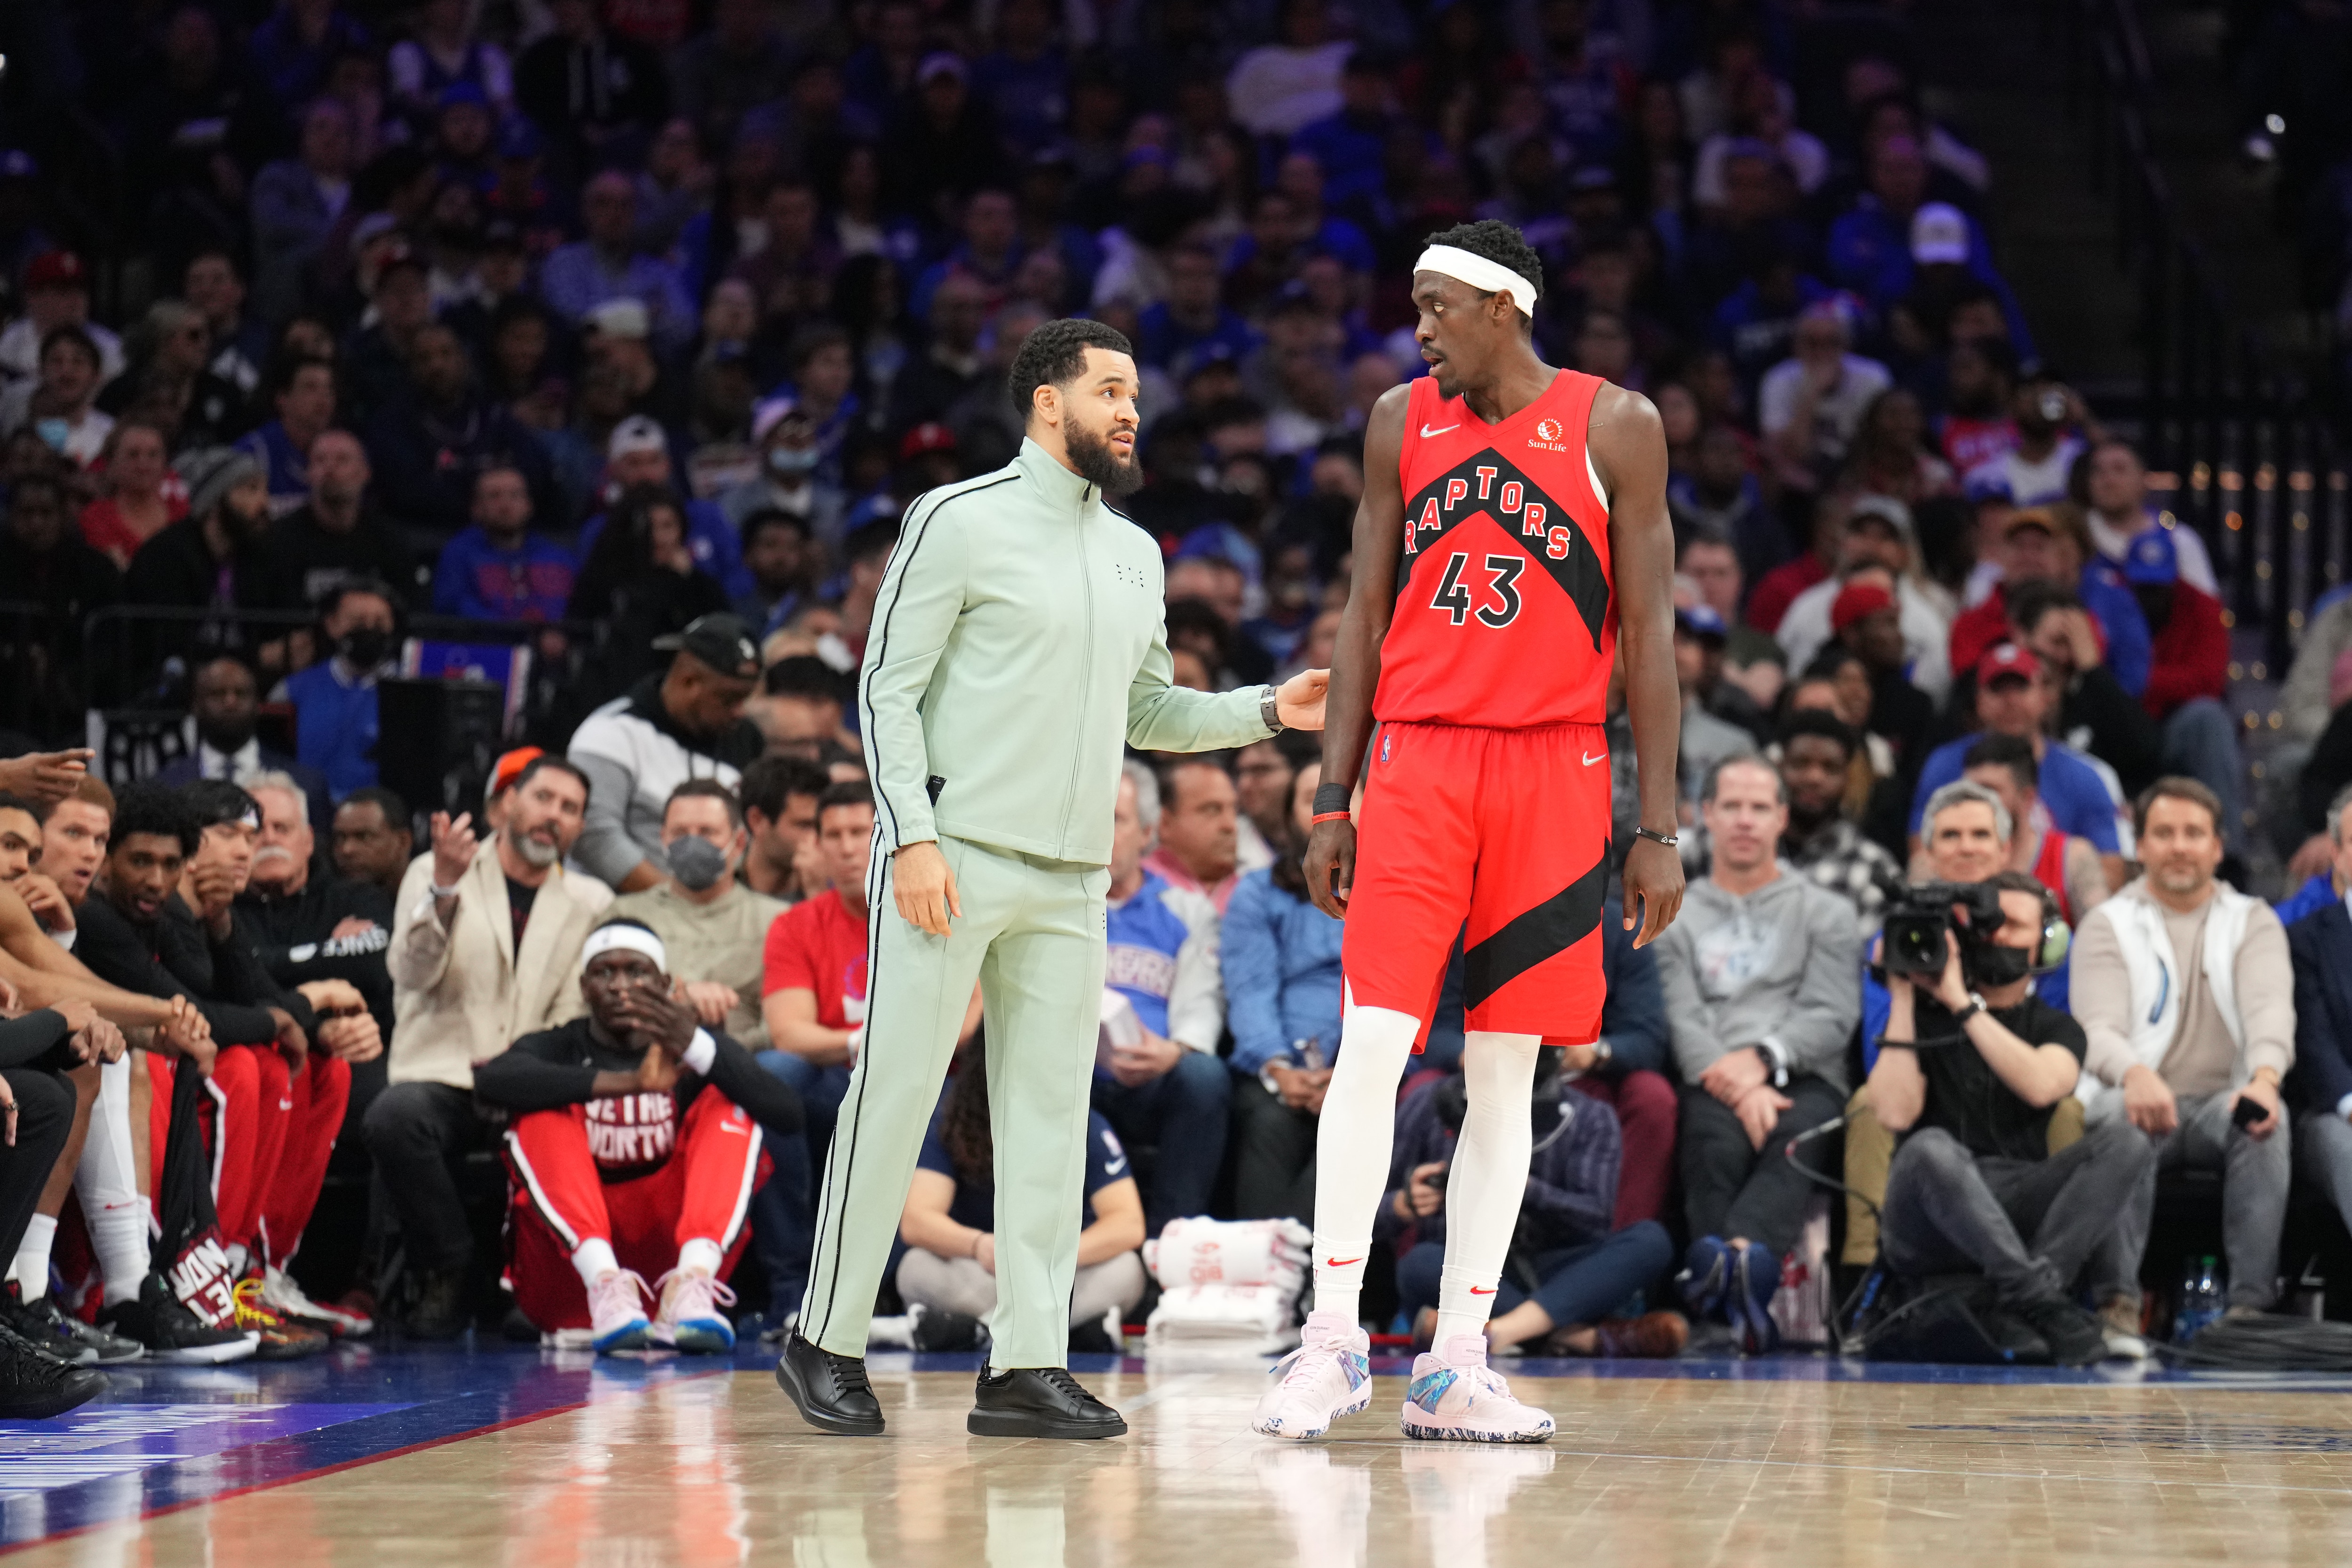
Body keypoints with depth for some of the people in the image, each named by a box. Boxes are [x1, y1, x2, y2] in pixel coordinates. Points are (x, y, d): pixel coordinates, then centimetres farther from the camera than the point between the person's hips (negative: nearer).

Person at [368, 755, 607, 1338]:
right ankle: (450, 1273, -15)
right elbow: (411, 973, -8)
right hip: (442, 1077, -1)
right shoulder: (432, 874, 10)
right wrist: (445, 887, -23)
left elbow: (577, 1014, 9)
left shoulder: (591, 903, 18)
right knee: (395, 1115, -36)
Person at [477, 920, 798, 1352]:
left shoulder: (698, 1051, 11)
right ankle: (606, 1286, -40)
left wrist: (695, 1047, -27)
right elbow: (491, 1080, -18)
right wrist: (625, 1083, -27)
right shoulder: (558, 1049, 9)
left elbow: (787, 1113, -10)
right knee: (542, 1113, -17)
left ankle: (690, 1287, -36)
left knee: (727, 1105, -11)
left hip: (667, 1247, 1)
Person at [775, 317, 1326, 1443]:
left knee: (1050, 1115, 4)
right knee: (894, 1097, -5)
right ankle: (826, 1342, 5)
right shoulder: (962, 522, -3)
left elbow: (1147, 710, 24)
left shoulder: (1135, 554, 17)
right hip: (953, 859, -6)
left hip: (1069, 880, 7)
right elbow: (888, 690, -6)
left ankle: (1027, 1366, 6)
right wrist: (912, 835, -16)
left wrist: (1267, 712, 8)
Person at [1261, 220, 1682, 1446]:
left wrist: (1659, 829, -3)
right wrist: (1331, 798, 5)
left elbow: (1648, 634, 1)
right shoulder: (1401, 422, 8)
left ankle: (1454, 1368, 6)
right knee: (1371, 1045, -10)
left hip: (1553, 771, -1)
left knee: (1504, 1071, 3)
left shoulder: (1614, 428, 0)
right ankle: (1332, 1336, -4)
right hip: (1418, 760, 1)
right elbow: (1365, 614, 11)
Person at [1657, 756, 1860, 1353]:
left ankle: (1737, 1252, -67)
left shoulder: (1825, 913, 25)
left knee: (1796, 1138, -40)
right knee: (1718, 1142, -38)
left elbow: (1832, 1016, 8)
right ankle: (1743, 1286, -58)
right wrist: (1737, 1084, -14)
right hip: (1711, 1083, 1)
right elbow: (1680, 1020, 7)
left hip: (1805, 1079, -1)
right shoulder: (1676, 918, 24)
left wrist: (1761, 1058, -11)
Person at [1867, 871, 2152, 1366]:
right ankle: (2046, 1305, -43)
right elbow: (1895, 1113, -6)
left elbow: (2041, 1087, -9)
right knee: (1930, 1149, -36)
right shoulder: (1924, 1017, 13)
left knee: (2127, 1143, -21)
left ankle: (2029, 1294, -36)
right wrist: (1903, 998, -3)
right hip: (1932, 1219, -2)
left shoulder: (2056, 1028, 17)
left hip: (2021, 1209, 2)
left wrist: (1963, 1005, -8)